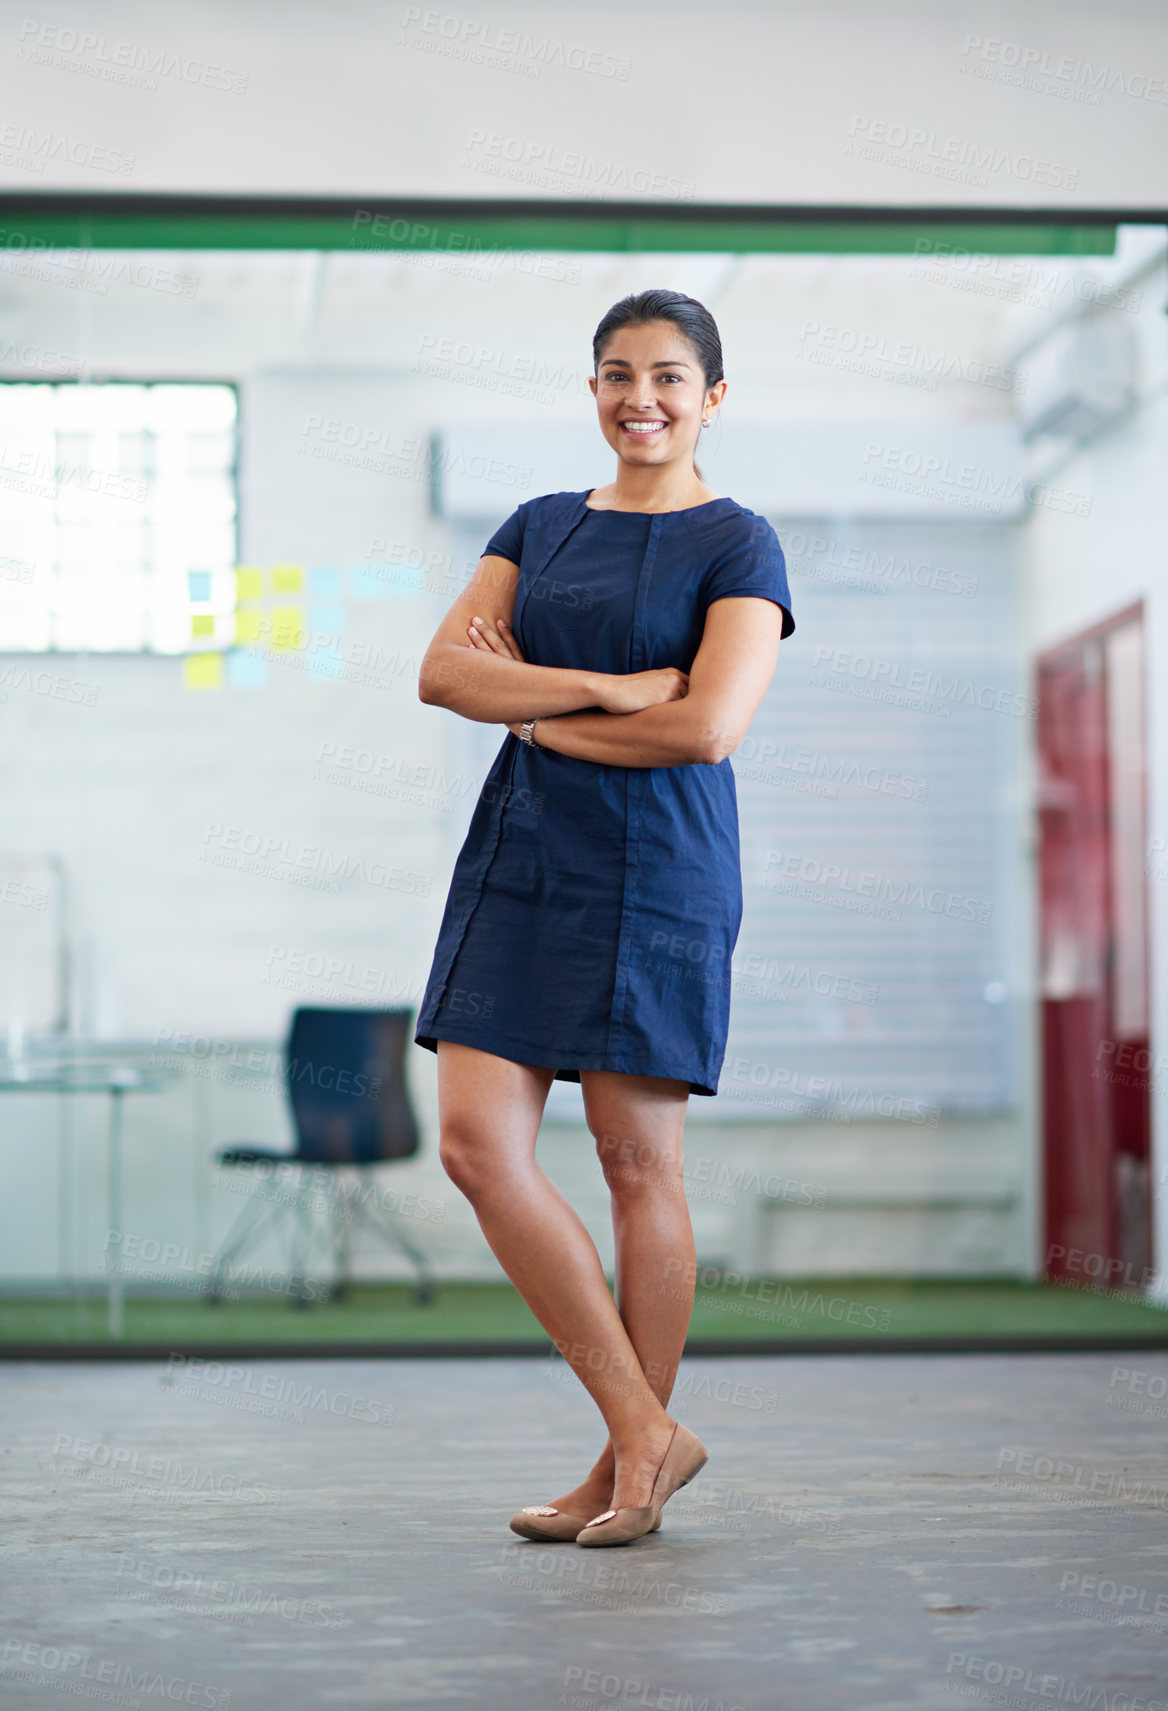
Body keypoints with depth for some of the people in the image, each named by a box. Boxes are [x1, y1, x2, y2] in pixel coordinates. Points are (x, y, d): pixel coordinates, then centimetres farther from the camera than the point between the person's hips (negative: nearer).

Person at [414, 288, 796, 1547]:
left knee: (637, 1162, 0)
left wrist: (535, 713, -6)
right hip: (518, 861, 5)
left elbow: (708, 727, -15)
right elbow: (443, 670, 0)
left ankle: (633, 1458, 14)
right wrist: (608, 687, -13)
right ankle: (644, 1427, 5)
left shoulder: (737, 546, -2)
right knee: (477, 1145, -4)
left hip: (654, 874, -5)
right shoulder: (538, 528, 14)